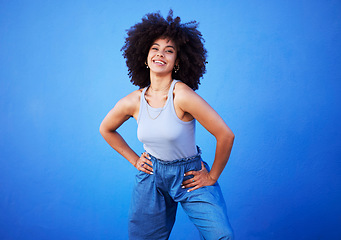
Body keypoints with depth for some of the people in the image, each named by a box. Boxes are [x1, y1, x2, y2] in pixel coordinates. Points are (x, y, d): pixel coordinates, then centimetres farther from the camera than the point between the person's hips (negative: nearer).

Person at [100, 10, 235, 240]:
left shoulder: (182, 95, -22)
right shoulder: (131, 102, -8)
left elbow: (226, 135, -21)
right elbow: (106, 129, 14)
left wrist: (212, 176, -10)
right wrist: (134, 159, 8)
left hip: (191, 176, -3)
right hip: (151, 176, 4)